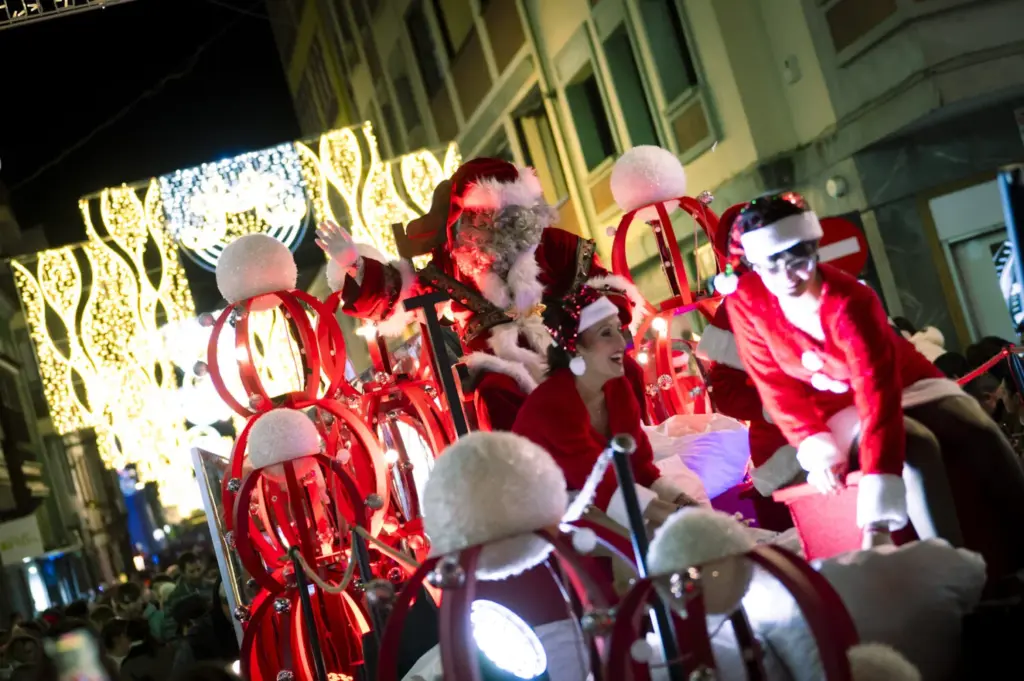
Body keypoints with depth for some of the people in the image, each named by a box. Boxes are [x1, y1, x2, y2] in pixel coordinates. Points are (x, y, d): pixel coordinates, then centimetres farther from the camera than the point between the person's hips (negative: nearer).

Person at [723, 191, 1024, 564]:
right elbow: (778, 387, -10)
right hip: (835, 412, 0)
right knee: (915, 447, -31)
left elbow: (879, 393, -41)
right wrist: (819, 451, -28)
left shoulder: (850, 302, -30)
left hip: (904, 388, 0)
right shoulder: (746, 303, -19)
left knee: (981, 436, -25)